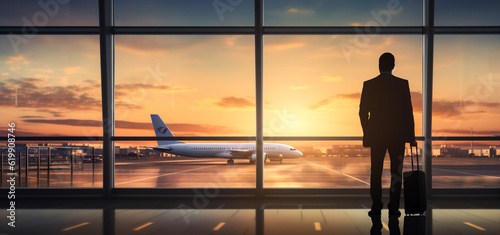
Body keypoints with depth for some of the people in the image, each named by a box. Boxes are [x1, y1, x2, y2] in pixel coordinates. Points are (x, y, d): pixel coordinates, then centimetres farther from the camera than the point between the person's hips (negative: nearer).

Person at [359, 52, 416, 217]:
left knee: (376, 172, 9)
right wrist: (411, 136, 3)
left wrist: (367, 133, 12)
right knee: (396, 171, 6)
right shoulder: (402, 84, -2)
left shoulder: (369, 85, -1)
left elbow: (363, 112, 0)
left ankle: (376, 207, 8)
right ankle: (393, 208, 2)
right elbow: (408, 111, -3)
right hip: (398, 135, 0)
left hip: (376, 135, 1)